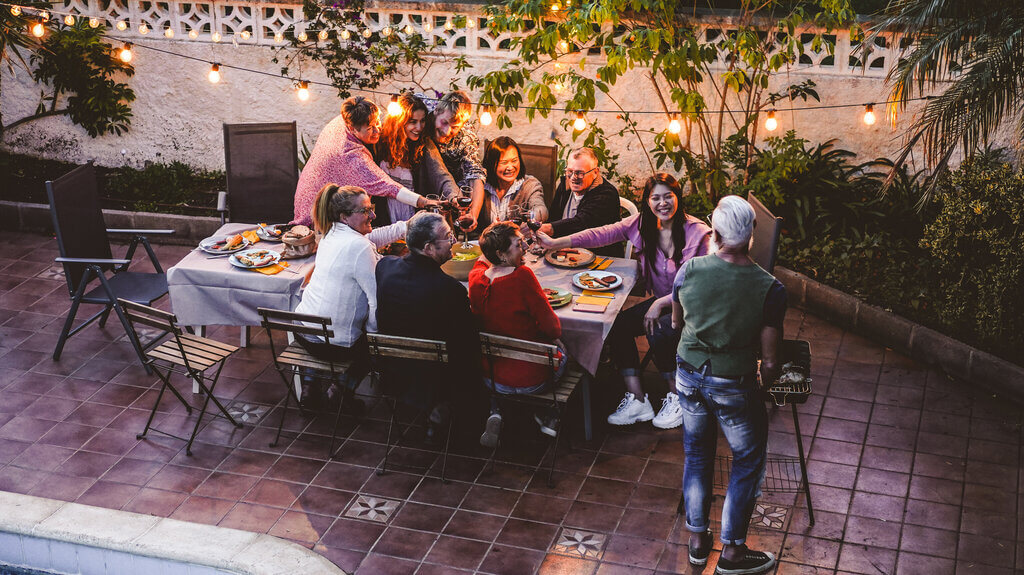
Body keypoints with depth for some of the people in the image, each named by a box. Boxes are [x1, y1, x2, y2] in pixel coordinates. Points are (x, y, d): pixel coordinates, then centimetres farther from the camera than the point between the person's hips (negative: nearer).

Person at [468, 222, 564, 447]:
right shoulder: (522, 276, -27)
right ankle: (547, 416, 31)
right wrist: (555, 336, 4)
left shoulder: (475, 278, -9)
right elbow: (551, 327, -19)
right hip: (530, 379, -4)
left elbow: (483, 259, 20)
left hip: (490, 376, 4)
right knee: (559, 349, 29)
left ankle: (495, 413, 20)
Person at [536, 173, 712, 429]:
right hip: (659, 300, 6)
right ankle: (637, 401, -10)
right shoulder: (642, 224, -2)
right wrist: (555, 243, -18)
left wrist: (661, 303, -23)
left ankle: (676, 397, -9)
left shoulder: (697, 233, -16)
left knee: (658, 331, -32)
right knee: (618, 325, -16)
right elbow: (602, 234, -10)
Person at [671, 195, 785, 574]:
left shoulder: (689, 270, -13)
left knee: (697, 454, 23)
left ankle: (697, 540, 36)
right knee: (748, 461, 18)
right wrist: (766, 378, 7)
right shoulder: (769, 289, -21)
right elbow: (770, 361, -16)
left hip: (689, 375, 4)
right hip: (734, 386, -3)